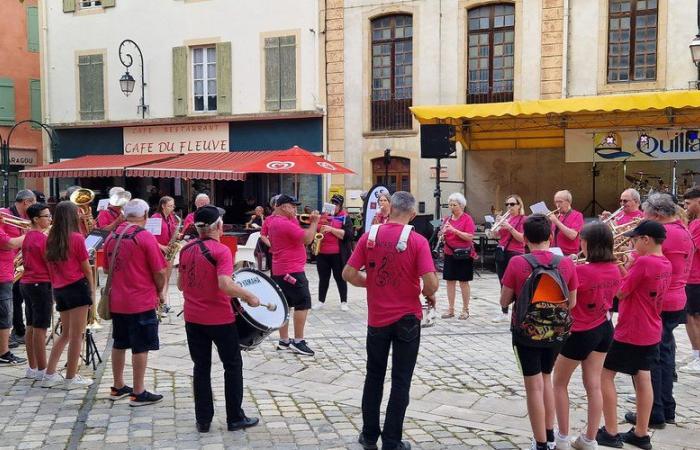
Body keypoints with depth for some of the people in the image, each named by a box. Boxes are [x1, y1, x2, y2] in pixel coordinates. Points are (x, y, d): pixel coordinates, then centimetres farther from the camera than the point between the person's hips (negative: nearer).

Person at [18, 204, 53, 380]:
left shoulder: (28, 236, 11)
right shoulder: (43, 238, -15)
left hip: (26, 283, 9)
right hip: (41, 284, -9)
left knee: (31, 327, 13)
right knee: (40, 328, -4)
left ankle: (32, 368, 20)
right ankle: (42, 370, 0)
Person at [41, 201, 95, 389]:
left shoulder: (51, 239, 7)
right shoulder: (77, 238, -10)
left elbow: (51, 267, 12)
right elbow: (86, 268, -6)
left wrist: (56, 286, 20)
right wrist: (92, 289, 5)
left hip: (59, 290, 7)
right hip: (77, 287, -7)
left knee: (66, 333, 18)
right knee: (76, 335, 1)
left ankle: (50, 375, 18)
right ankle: (71, 378, 6)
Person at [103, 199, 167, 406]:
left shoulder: (112, 236, 5)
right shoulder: (145, 237, -14)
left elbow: (107, 268, 15)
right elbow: (160, 272, -13)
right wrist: (159, 291, 4)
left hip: (117, 301, 7)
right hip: (141, 302, -6)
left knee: (119, 344, 17)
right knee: (140, 348, 2)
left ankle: (118, 387, 28)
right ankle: (138, 393, 7)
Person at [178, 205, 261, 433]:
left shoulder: (186, 250, 2)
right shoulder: (221, 250, -16)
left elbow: (180, 285, 10)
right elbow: (225, 285, -27)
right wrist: (249, 296, -15)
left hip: (193, 318, 5)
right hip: (220, 319, -5)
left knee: (201, 368, 14)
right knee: (233, 366, 10)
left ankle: (203, 420, 18)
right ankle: (235, 418, 15)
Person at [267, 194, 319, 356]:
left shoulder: (274, 223, 14)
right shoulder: (285, 224, -19)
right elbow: (307, 239, -20)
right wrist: (314, 222, -9)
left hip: (280, 270, 10)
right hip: (292, 270, -10)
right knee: (303, 304, -6)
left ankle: (283, 341, 16)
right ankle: (298, 342, -4)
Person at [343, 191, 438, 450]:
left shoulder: (370, 236, -5)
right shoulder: (417, 241, -12)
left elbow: (348, 274, -5)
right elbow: (431, 282, -19)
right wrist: (429, 295, 3)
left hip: (377, 318, 3)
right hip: (407, 319, -2)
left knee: (374, 377, 17)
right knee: (401, 381, 8)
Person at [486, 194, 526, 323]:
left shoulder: (523, 219, -4)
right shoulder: (505, 218, 13)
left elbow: (522, 238, -14)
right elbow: (496, 235, 10)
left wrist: (509, 227, -21)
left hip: (514, 254, -6)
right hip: (502, 253, 6)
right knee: (503, 284, 9)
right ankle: (504, 313, 15)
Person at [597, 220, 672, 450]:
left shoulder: (643, 262, -23)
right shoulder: (665, 264, 5)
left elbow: (620, 293, -17)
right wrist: (626, 268, 1)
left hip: (630, 332, -8)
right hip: (651, 332, 9)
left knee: (605, 375, 2)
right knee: (643, 379, 12)